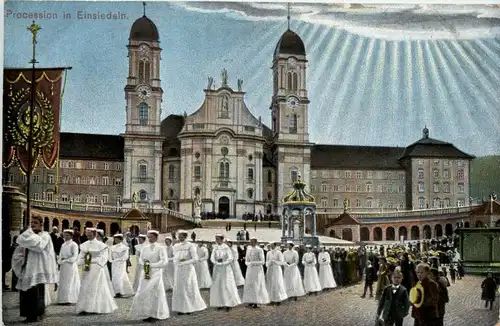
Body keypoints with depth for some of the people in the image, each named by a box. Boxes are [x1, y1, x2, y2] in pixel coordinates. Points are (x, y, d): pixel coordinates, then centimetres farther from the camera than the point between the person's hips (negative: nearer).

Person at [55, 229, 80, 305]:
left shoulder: (74, 245, -6)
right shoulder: (63, 245, 15)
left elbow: (75, 257, -11)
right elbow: (60, 255, 16)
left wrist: (65, 260, -14)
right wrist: (60, 261, -3)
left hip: (70, 265, -7)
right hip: (63, 266, 7)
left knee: (70, 281, -4)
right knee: (62, 282, 4)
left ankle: (69, 299, -2)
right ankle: (62, 299, 6)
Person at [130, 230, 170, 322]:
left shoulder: (160, 248, -3)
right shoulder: (144, 248, 12)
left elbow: (164, 261, -12)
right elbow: (140, 259, 11)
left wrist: (151, 265, -14)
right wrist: (142, 264, -11)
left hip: (155, 273, -5)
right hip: (145, 273, 5)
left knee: (154, 293, -6)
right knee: (143, 293, 1)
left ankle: (156, 315, 1)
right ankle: (146, 314, 7)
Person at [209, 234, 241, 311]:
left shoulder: (226, 248, -8)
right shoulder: (215, 248, 5)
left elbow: (231, 258, -13)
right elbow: (212, 258, -2)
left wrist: (223, 262, -21)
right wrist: (216, 262, -20)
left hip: (226, 268, -5)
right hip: (217, 269, 5)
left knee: (227, 286, -6)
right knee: (217, 286, 3)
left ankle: (229, 303, -2)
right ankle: (220, 303, 8)